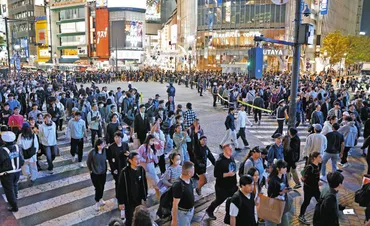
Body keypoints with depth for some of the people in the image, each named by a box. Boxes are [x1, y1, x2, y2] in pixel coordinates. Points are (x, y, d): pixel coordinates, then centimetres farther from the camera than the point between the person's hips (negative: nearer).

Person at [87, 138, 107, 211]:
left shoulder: (104, 151, -14)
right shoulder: (92, 152, -23)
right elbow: (88, 162, -8)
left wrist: (105, 168, 5)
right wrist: (91, 170, 0)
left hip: (103, 172, 3)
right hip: (95, 173, -3)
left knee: (102, 187, 18)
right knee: (98, 188, 3)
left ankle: (100, 199, 44)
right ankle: (97, 202, 26)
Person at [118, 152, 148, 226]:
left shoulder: (141, 170, -6)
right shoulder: (124, 172, -19)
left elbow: (144, 184, 4)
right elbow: (120, 188, -13)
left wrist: (145, 197, 8)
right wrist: (121, 202, -10)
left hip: (139, 200, 4)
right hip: (129, 201, -4)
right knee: (129, 220, 7)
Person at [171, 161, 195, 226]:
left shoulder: (189, 180, -9)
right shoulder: (178, 185, -34)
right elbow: (175, 204, -27)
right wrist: (174, 220, -20)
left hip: (190, 210, 8)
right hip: (182, 212, -8)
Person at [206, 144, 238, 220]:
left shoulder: (232, 158, 2)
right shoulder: (220, 161, -21)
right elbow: (216, 174, -23)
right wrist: (227, 174, -28)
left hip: (232, 185, 6)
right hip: (222, 187, -6)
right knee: (219, 200, 11)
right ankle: (209, 211, 36)